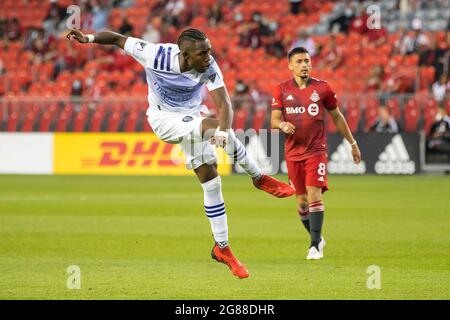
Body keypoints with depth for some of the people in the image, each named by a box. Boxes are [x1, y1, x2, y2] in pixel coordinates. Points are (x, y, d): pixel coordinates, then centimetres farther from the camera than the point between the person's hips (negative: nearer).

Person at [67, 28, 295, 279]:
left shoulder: (209, 67, -23)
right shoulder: (156, 55, -27)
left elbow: (224, 104, -30)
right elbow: (119, 39, -14)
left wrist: (224, 132, -50)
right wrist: (90, 38, -29)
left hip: (191, 119, 4)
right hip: (164, 119, -3)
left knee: (211, 182, -1)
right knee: (213, 127, -30)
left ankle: (222, 247, 11)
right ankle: (259, 178, -12)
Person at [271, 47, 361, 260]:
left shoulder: (322, 88, 0)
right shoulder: (281, 90, 3)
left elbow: (337, 117, 11)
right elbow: (274, 120, 0)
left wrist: (352, 144, 14)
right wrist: (282, 125, -24)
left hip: (316, 150, -2)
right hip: (293, 152, 2)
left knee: (314, 194, -16)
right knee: (301, 200, 7)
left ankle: (315, 245, -14)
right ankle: (317, 239, 27)